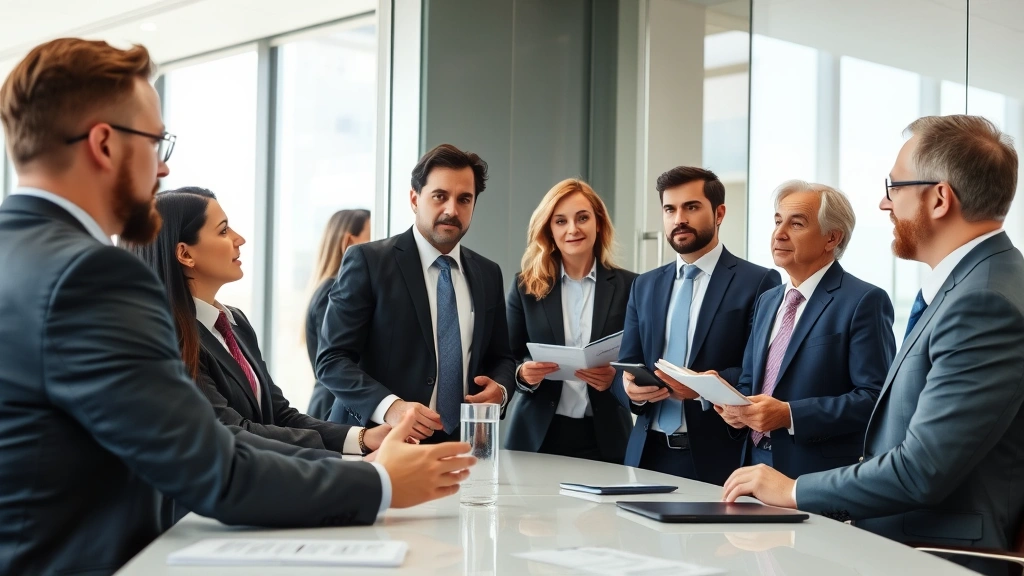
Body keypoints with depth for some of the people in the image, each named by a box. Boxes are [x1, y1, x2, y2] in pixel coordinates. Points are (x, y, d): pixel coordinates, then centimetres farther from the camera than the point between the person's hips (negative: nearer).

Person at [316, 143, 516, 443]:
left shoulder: (488, 275, 13)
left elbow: (500, 358, 22)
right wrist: (389, 407, -20)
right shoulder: (368, 261, -2)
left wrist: (499, 389, 0)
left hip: (459, 446, 5)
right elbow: (331, 359, -6)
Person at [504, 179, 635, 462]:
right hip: (537, 436, 0)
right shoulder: (525, 286, 3)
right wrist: (523, 374, -16)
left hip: (604, 438, 0)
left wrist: (615, 377, -17)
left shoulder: (628, 286, 1)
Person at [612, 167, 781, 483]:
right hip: (648, 453, 4)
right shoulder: (645, 286, 13)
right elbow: (625, 365, 10)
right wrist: (632, 387, -12)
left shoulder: (759, 282, -3)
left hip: (718, 458, -4)